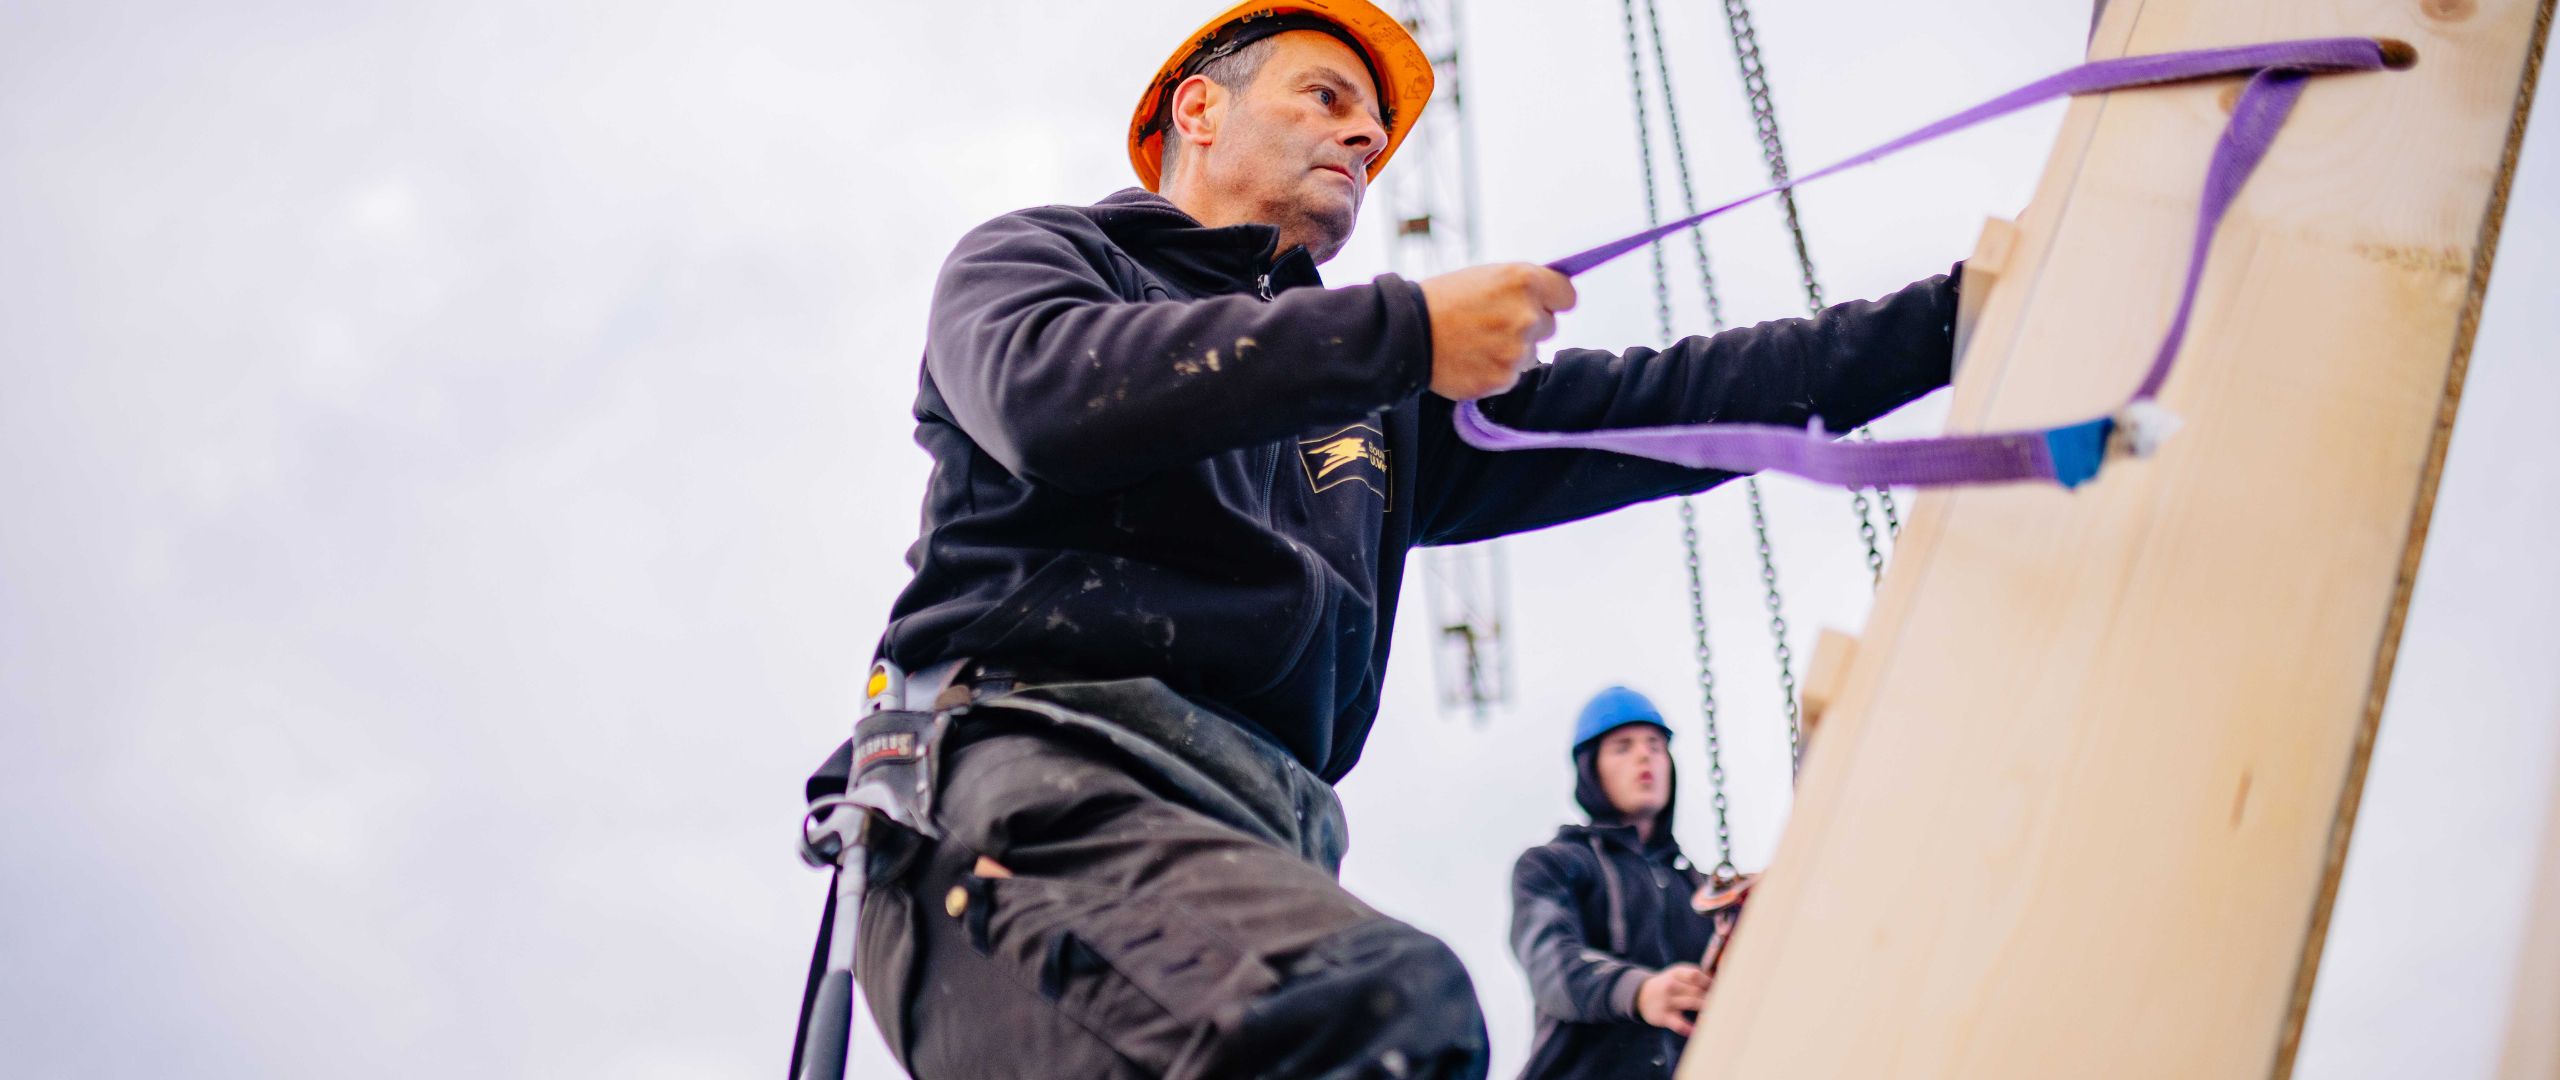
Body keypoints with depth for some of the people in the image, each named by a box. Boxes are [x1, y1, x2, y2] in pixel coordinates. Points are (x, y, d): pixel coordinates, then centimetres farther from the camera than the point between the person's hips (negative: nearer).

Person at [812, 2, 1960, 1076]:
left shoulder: (1390, 409, 34)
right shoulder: (1029, 257, 19)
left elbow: (1647, 404, 27)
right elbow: (1051, 390, -6)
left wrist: (1952, 313, 21)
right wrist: (1406, 330, -6)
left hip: (1258, 845, 6)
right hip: (1024, 777, -6)